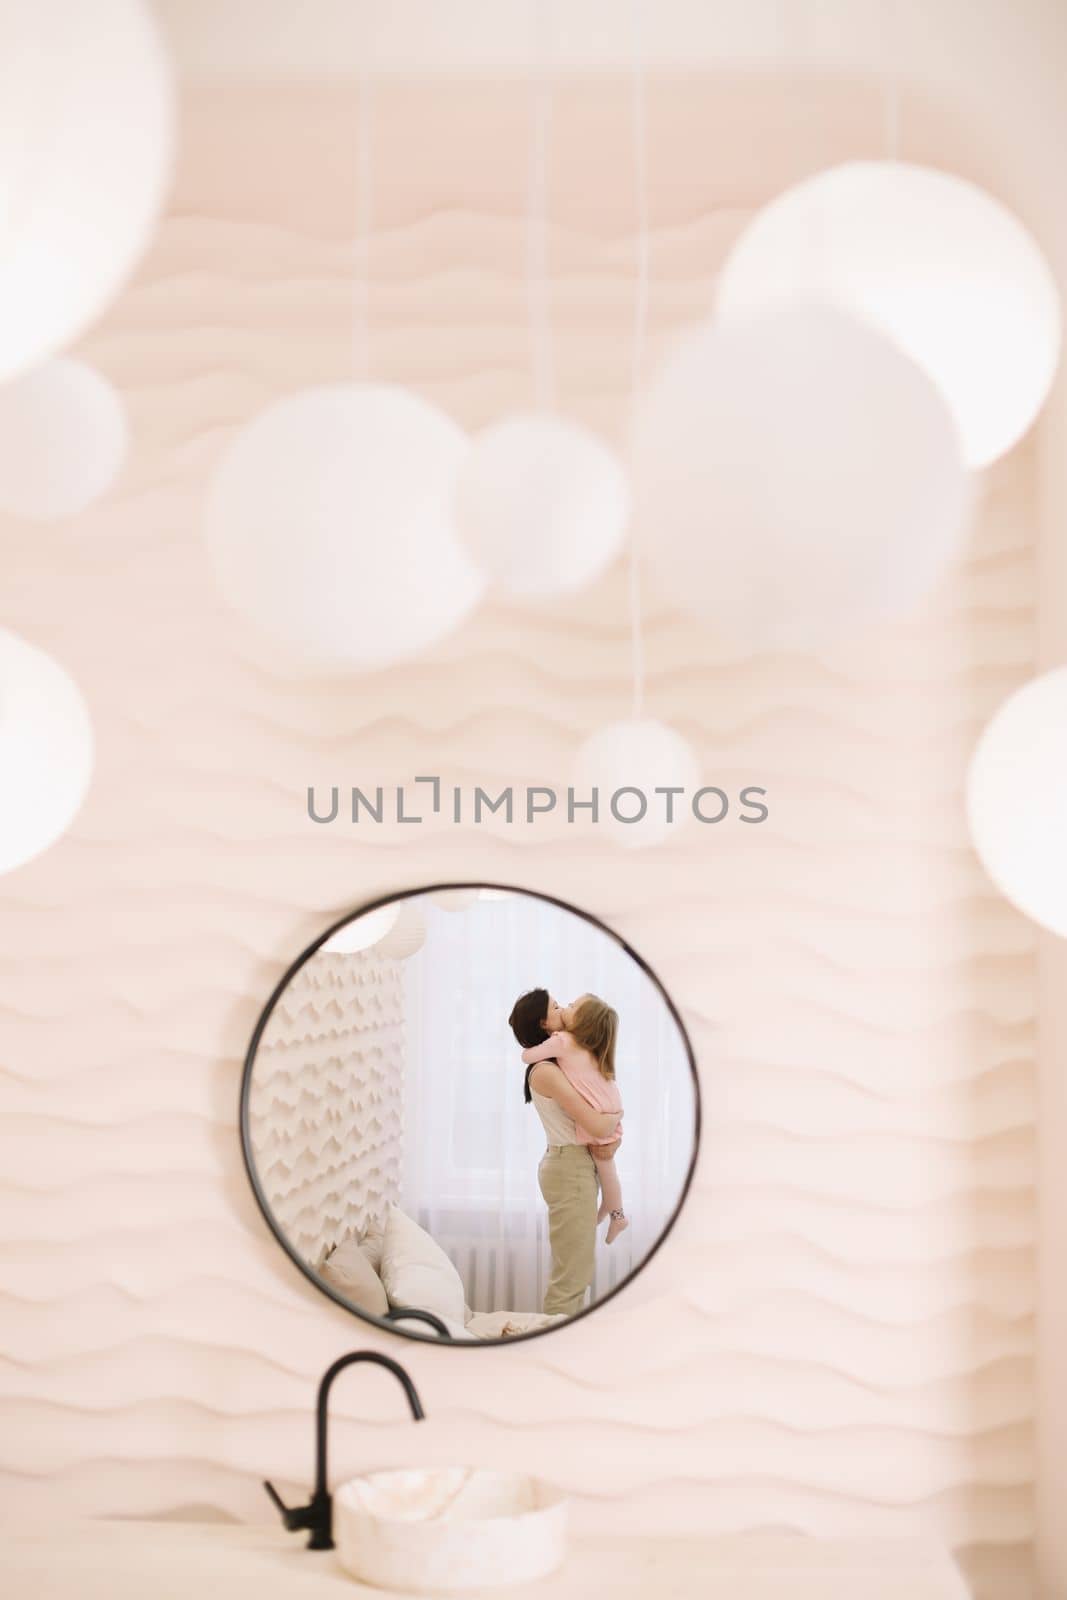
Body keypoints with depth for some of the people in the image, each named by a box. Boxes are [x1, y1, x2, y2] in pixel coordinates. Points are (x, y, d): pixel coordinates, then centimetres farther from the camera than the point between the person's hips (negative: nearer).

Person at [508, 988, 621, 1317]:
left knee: (577, 1268, 15)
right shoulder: (545, 1071, -17)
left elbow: (605, 1107, 16)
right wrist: (615, 1121, 0)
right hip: (570, 1168, -10)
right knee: (572, 1272, -7)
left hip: (576, 1165, 10)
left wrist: (612, 1135, -5)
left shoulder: (558, 1065, 12)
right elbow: (595, 1124, -23)